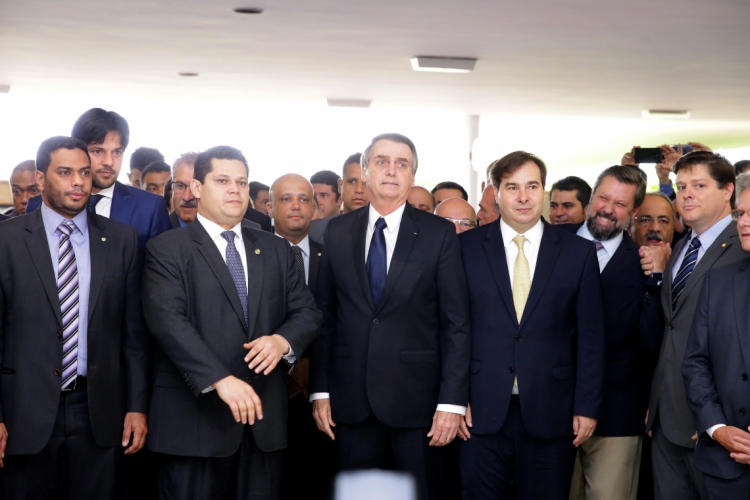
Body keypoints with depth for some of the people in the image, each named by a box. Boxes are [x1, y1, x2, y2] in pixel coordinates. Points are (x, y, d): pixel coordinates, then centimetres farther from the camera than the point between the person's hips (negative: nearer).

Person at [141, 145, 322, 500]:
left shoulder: (276, 250, 15)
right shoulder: (167, 249, -1)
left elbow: (306, 311, 11)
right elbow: (168, 321, -14)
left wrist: (283, 341, -12)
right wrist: (220, 380, -25)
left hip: (263, 412, 4)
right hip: (194, 414, -4)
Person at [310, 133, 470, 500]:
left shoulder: (439, 234, -1)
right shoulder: (337, 232, 6)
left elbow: (455, 323, -3)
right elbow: (324, 315, 8)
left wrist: (452, 401, -9)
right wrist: (320, 390, 3)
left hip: (416, 397, -2)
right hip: (350, 398, 2)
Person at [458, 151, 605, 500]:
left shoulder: (579, 252, 4)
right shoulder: (467, 247, 3)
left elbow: (590, 337, 3)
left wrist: (587, 407, -1)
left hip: (552, 413, 0)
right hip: (482, 412, 0)